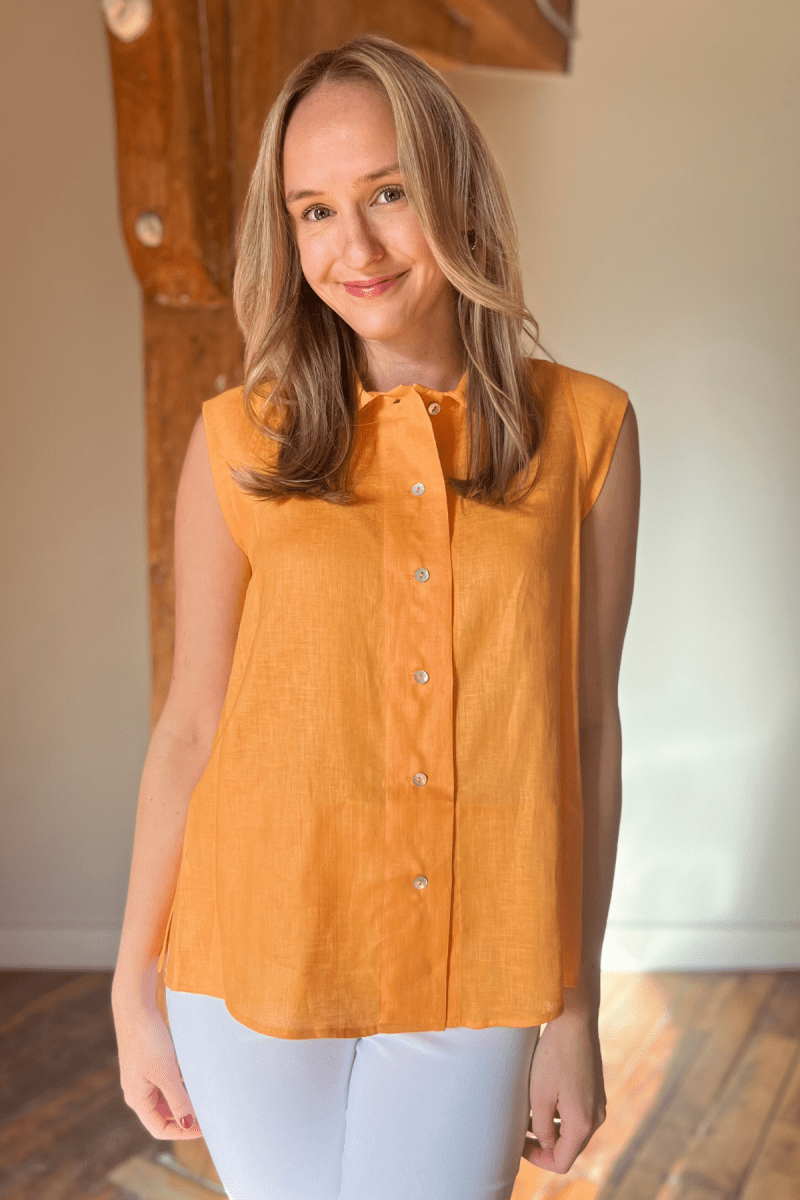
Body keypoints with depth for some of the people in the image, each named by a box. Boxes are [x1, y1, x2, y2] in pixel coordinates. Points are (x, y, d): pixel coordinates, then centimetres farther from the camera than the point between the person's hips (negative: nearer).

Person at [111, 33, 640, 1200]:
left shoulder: (584, 428, -3)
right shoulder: (240, 441, -4)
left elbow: (587, 728, -2)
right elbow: (191, 724, -1)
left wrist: (576, 1010, 1)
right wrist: (136, 992, 4)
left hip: (470, 984, 0)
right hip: (260, 966, 0)